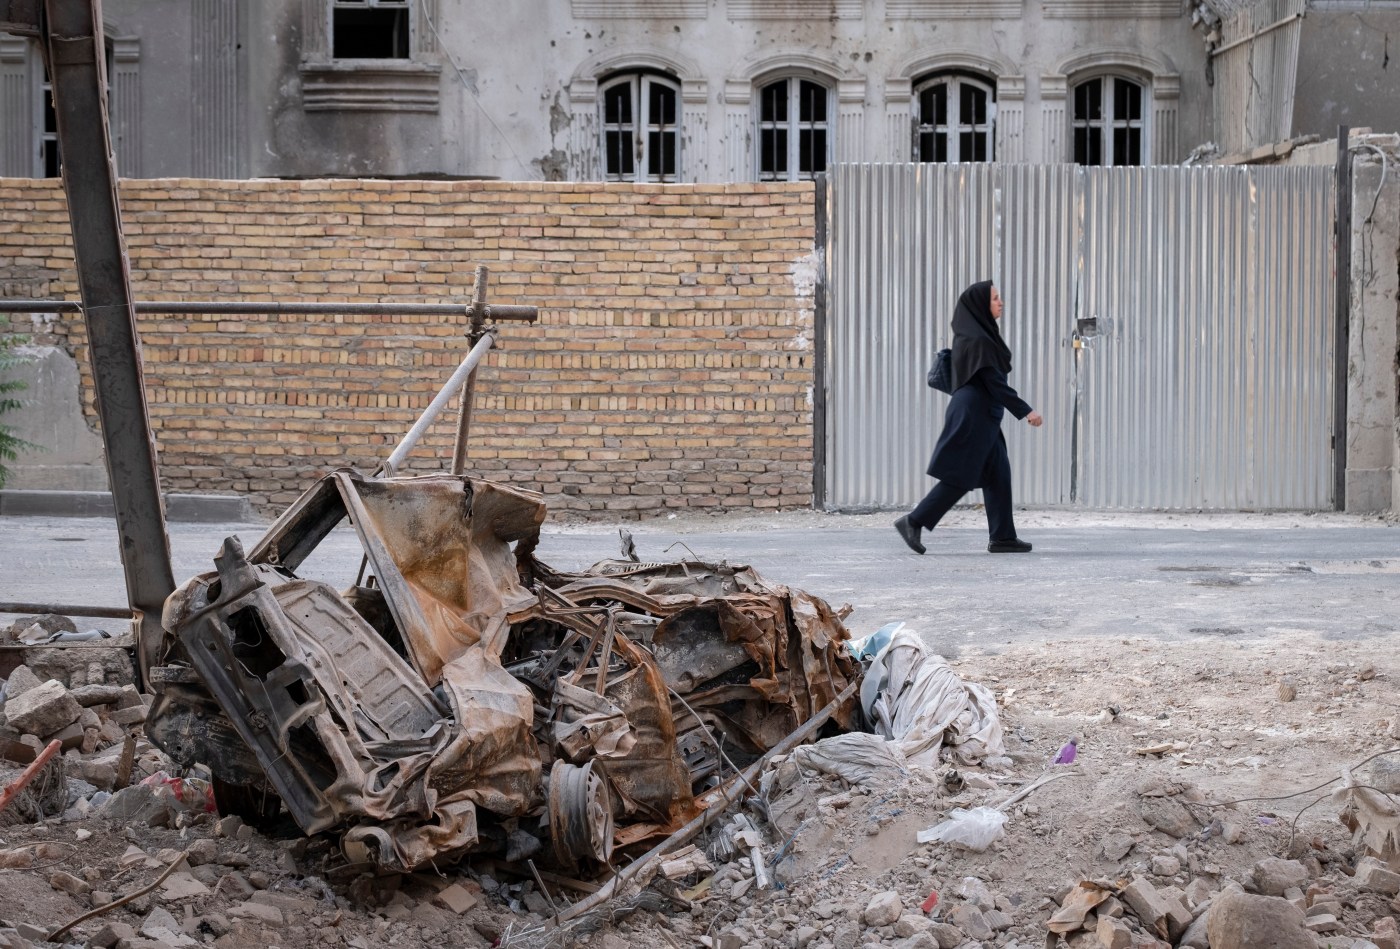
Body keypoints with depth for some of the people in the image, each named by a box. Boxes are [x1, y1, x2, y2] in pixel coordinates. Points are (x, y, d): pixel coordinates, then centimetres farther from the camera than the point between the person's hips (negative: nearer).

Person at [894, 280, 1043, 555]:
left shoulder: (978, 335, 14)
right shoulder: (977, 340, -17)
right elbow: (994, 382, -19)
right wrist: (1026, 411, -18)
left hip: (980, 416, 10)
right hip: (973, 416, -10)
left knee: (998, 475, 8)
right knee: (960, 477, -6)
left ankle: (1002, 537, 8)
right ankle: (913, 522, -2)